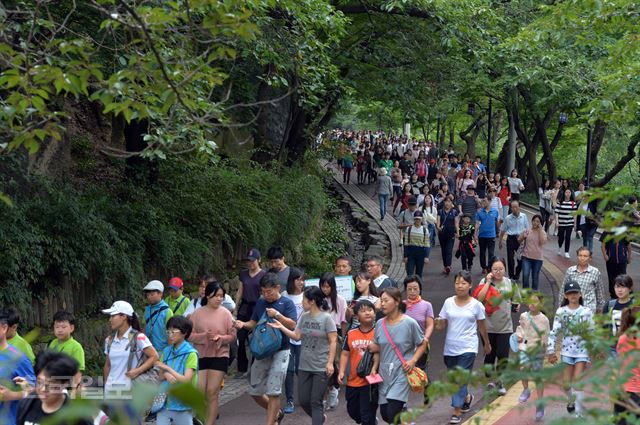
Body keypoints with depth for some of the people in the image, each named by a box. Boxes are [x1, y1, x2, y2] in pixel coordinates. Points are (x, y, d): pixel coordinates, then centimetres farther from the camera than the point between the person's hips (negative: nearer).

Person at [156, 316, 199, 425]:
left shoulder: (191, 354, -10)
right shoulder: (166, 352, 7)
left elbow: (186, 380, -16)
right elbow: (160, 377, 11)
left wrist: (167, 368, -20)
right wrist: (166, 375, -12)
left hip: (182, 404, -5)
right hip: (165, 401, 5)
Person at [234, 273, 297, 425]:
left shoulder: (286, 303, -4)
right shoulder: (260, 303, 11)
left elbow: (292, 325, -11)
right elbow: (254, 323, 17)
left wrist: (277, 315, -22)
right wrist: (243, 324, -4)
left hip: (280, 351, -6)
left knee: (273, 392, -9)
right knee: (255, 392, 8)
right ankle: (276, 413, 30)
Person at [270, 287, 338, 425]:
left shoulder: (326, 318, -11)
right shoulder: (304, 317, 6)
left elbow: (333, 342, -12)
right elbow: (297, 336, 6)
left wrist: (330, 363, -16)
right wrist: (281, 327, -5)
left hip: (321, 367, -6)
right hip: (304, 366, 6)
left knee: (315, 402, -3)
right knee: (303, 401, 10)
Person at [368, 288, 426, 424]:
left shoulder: (409, 323, -9)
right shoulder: (380, 324, 4)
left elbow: (422, 344, 0)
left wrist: (413, 360, -14)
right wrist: (372, 347, -8)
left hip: (401, 373, -5)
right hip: (384, 373, 5)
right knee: (384, 414, 9)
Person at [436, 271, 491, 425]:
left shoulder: (476, 305, -4)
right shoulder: (448, 302, 2)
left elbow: (481, 327, 6)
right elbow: (442, 325, 3)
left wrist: (487, 344, 15)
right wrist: (438, 324, -19)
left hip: (468, 348, -4)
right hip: (450, 347, 4)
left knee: (460, 379, -11)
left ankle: (457, 412, -6)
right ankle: (467, 398, 42)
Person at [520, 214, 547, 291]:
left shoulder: (542, 233, 4)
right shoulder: (527, 231, 4)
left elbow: (542, 242, -15)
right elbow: (519, 241, 9)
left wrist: (540, 230, -12)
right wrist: (523, 237, -12)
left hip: (537, 258, 1)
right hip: (526, 257, -1)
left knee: (535, 277, 10)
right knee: (525, 275, -14)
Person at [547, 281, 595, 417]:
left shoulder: (586, 312, -2)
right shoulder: (561, 312, -1)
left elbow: (592, 332, 2)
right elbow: (554, 332, -1)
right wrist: (551, 351, -5)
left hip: (582, 350, -2)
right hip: (567, 350, 2)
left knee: (577, 381, -11)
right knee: (566, 382, 6)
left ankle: (579, 413, -4)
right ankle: (571, 400, 38)